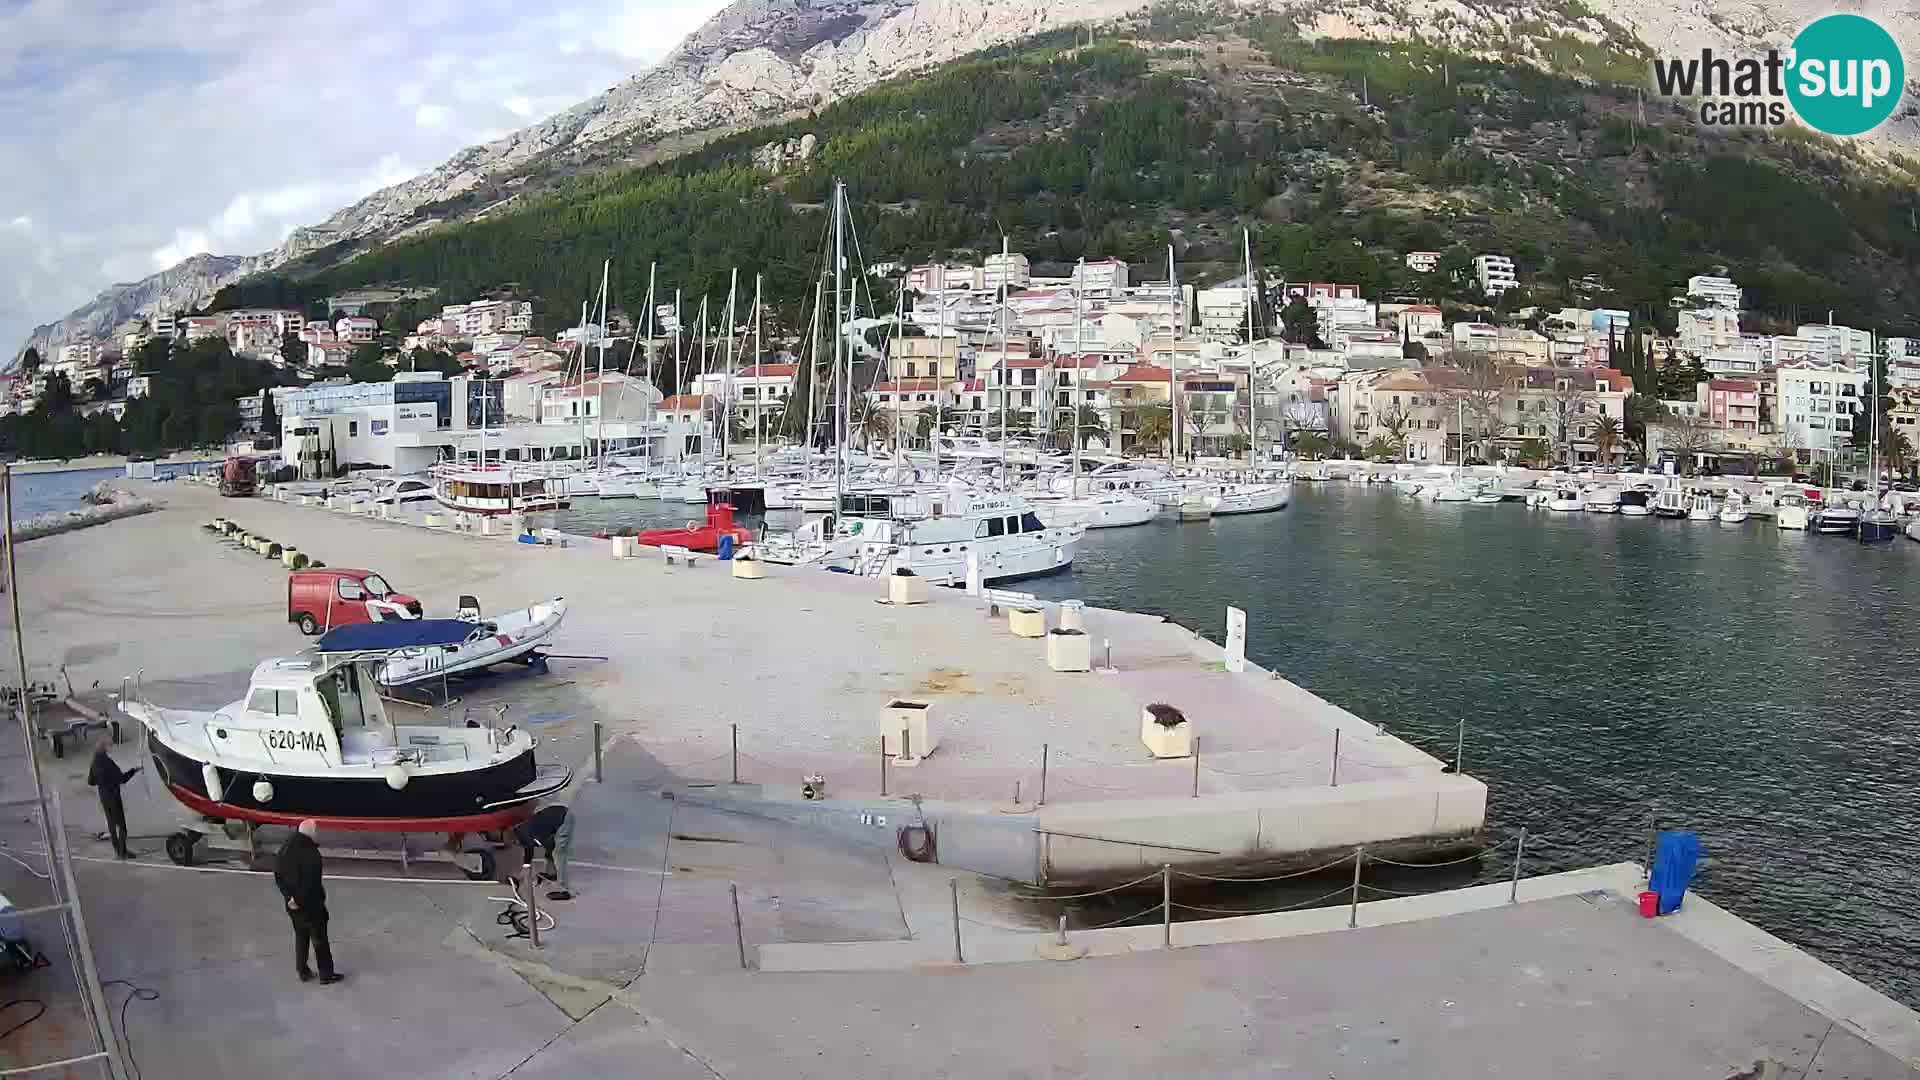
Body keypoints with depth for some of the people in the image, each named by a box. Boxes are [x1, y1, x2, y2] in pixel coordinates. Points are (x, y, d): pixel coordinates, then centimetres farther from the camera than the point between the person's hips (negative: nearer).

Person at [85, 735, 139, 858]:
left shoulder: (95, 763, 2)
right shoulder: (107, 762, -23)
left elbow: (91, 782, 11)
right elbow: (122, 778, -22)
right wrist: (134, 770, -9)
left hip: (104, 797, 8)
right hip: (113, 797, -8)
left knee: (111, 824, 16)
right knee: (121, 825, 3)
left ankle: (117, 851, 24)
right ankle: (122, 852, 6)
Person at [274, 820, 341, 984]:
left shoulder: (285, 848, -3)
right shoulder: (311, 853, -27)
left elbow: (278, 875, 2)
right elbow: (311, 883, -28)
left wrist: (290, 895, -4)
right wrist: (300, 901, -14)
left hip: (292, 903, 7)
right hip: (311, 904, -7)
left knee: (300, 936, 22)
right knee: (320, 939, 8)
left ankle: (303, 971, 31)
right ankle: (326, 973, 18)